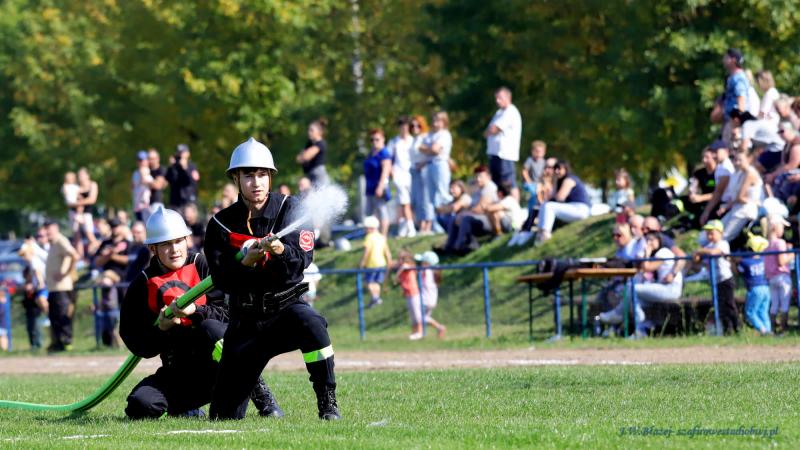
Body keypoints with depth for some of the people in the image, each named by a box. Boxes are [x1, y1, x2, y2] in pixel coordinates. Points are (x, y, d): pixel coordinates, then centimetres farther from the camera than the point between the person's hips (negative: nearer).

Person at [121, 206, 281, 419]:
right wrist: (160, 328, -18)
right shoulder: (143, 284, 4)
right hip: (178, 372, 3)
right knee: (140, 405, -23)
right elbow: (136, 344, 1)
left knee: (210, 328, -36)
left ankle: (263, 399, -25)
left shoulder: (202, 266, -2)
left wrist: (194, 311, -27)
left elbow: (228, 314, -11)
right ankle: (185, 409, 14)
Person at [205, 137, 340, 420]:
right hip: (245, 320, 2)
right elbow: (222, 282, -7)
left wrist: (281, 251, -36)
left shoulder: (289, 208, -1)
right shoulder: (221, 224, 1)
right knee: (224, 416, -2)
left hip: (286, 306, -2)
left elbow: (303, 257, -15)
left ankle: (327, 404, -28)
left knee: (309, 322, -41)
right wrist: (246, 262, -27)